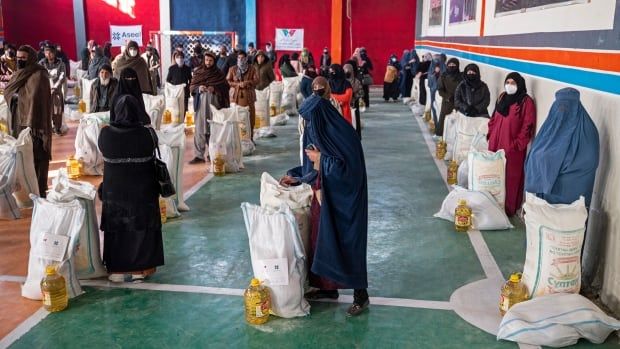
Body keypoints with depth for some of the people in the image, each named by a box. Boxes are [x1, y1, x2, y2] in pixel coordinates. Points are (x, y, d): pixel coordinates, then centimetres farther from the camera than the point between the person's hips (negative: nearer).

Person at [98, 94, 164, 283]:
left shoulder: (105, 134, -13)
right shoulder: (147, 134, -16)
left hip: (114, 190, 1)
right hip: (142, 191, -1)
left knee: (116, 229, 15)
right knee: (141, 228, 13)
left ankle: (117, 269, 23)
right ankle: (140, 268, 21)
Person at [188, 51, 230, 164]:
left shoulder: (219, 73, 5)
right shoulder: (198, 72, 8)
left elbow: (226, 87, 2)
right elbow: (191, 86, 8)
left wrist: (215, 88, -15)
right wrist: (198, 88, -14)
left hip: (214, 103, -1)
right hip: (201, 103, 1)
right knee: (200, 128, -4)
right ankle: (199, 155, -4)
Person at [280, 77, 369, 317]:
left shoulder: (342, 135, -21)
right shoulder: (316, 132, 5)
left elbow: (348, 169, -23)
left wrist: (319, 158, -17)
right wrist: (295, 178, 6)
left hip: (342, 201, -8)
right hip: (323, 197, 9)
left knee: (345, 243, -1)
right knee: (321, 241, 14)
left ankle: (360, 294, 13)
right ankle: (328, 287, 30)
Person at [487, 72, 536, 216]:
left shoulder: (526, 102, -10)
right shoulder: (502, 98, 12)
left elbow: (528, 127, -13)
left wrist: (517, 144, -16)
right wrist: (490, 134, 10)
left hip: (512, 148, -6)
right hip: (495, 144, 7)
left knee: (510, 177, -1)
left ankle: (509, 208, 8)